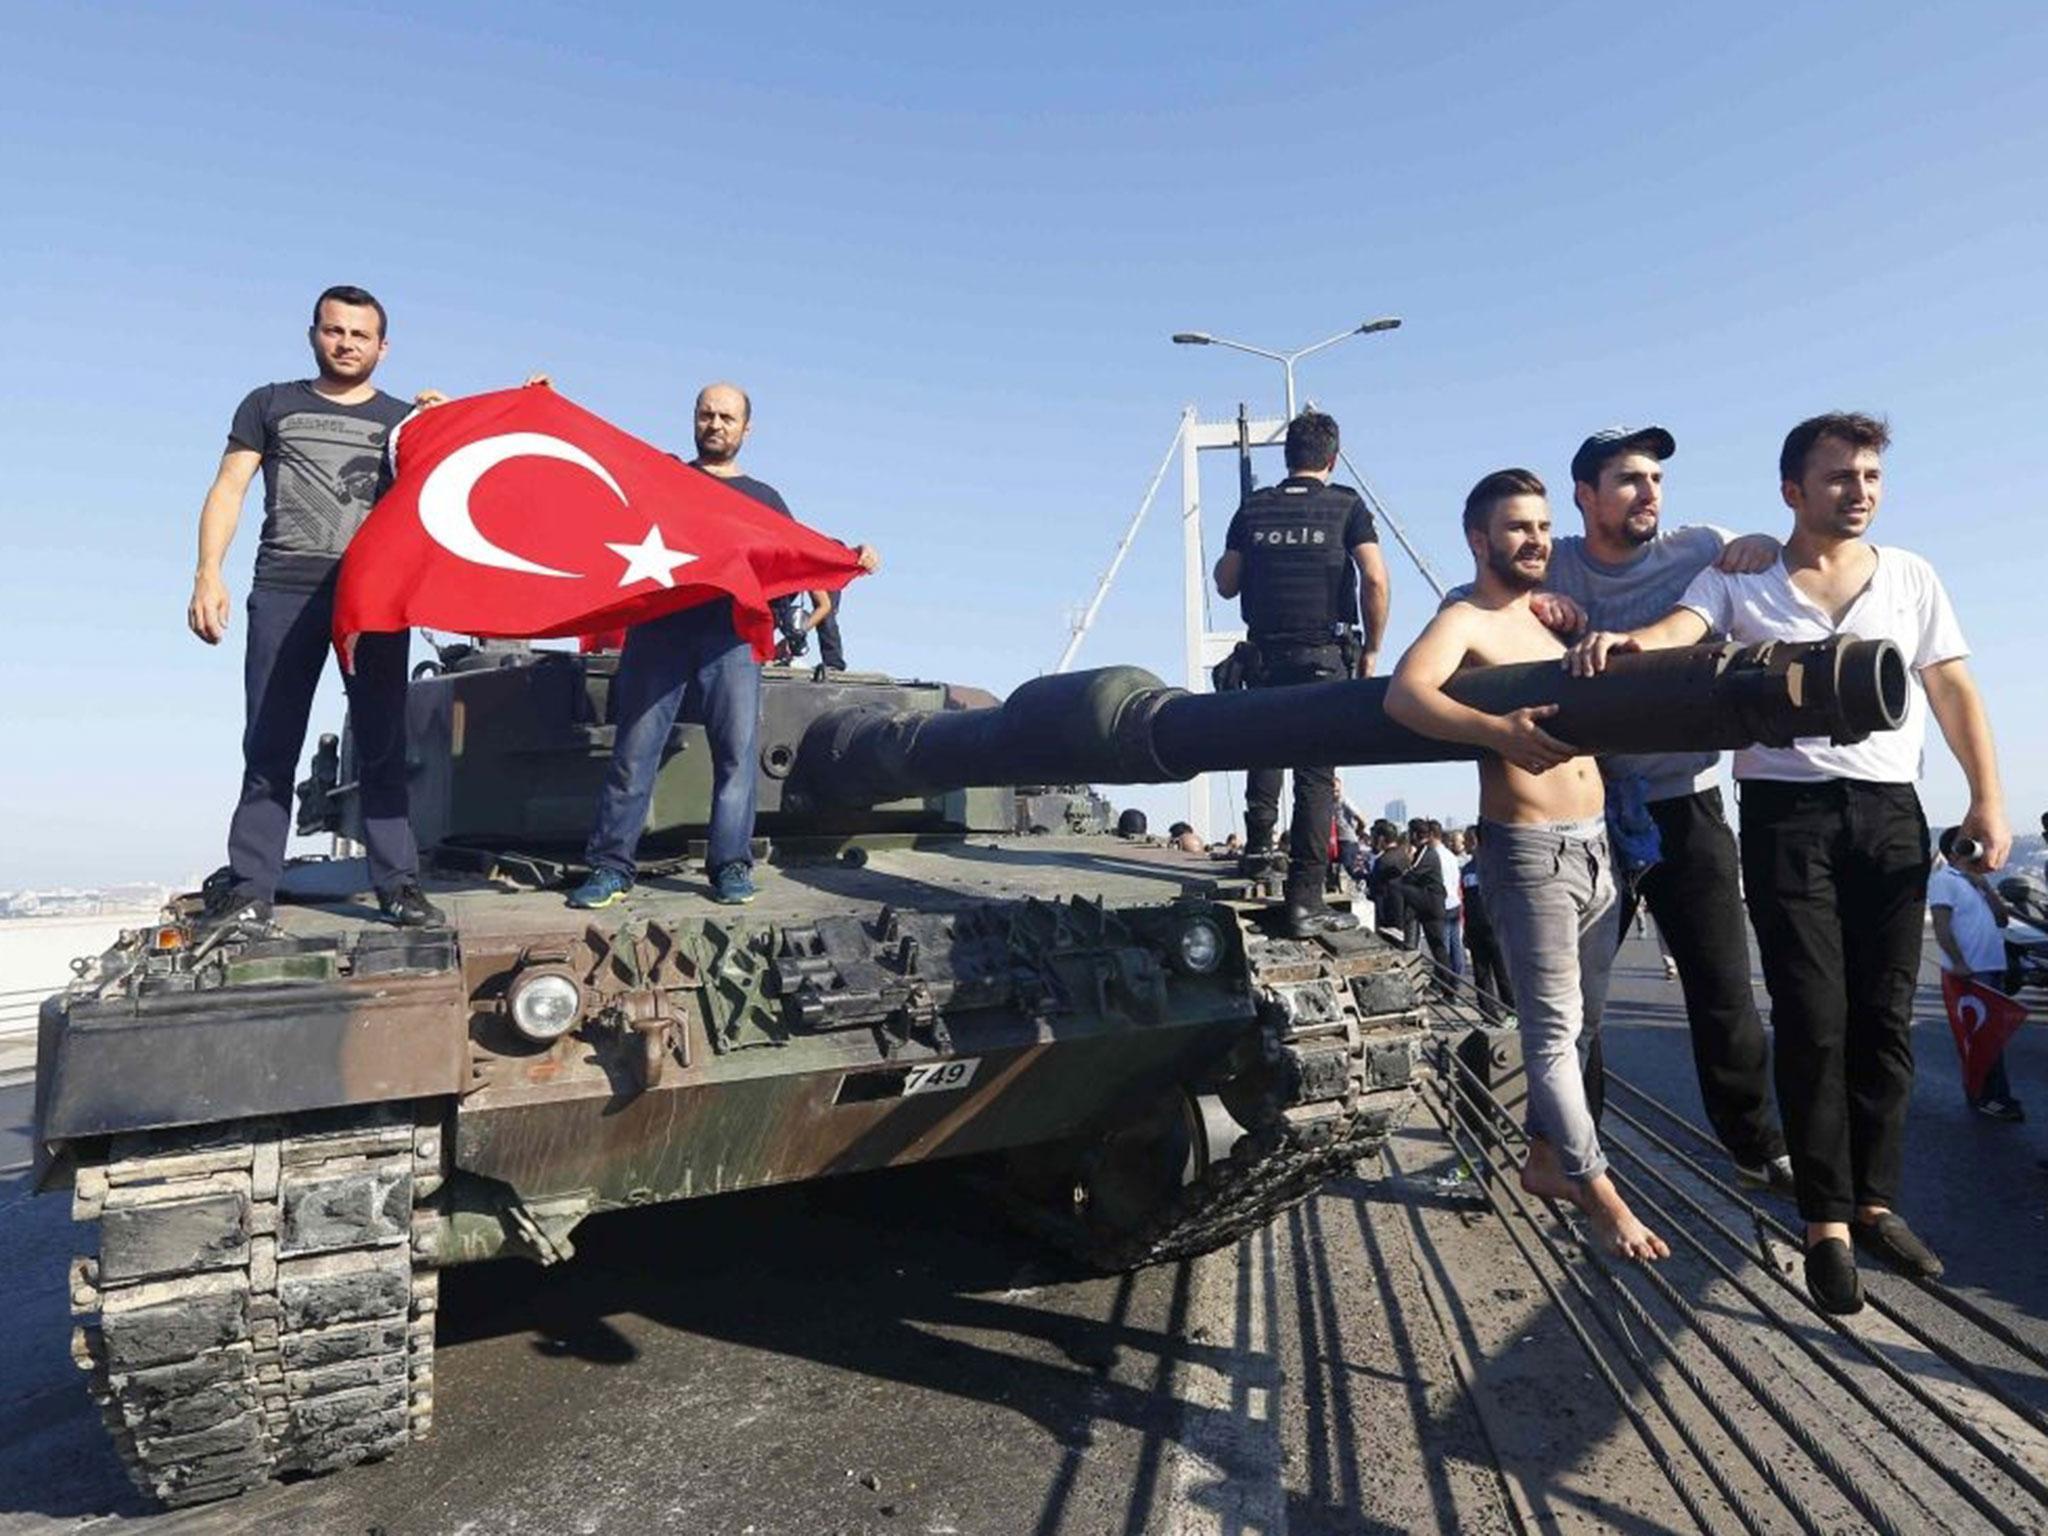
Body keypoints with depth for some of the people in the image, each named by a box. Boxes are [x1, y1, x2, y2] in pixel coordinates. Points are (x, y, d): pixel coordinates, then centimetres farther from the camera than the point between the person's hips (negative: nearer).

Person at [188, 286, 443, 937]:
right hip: (284, 590, 0)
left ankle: (398, 882, -2)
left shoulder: (405, 420, 20)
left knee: (382, 743, -3)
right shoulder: (270, 405, 18)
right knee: (268, 744, -2)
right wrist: (208, 574, -4)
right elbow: (228, 489, 9)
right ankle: (249, 888, 1)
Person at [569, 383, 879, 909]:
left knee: (737, 749, -9)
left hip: (731, 632, 1)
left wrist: (851, 562, 0)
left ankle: (731, 866, -4)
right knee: (634, 748, -6)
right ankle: (611, 866, -2)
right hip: (659, 624, 0)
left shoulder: (762, 498, 25)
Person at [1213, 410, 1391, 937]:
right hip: (1326, 655, -2)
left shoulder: (1254, 508, 8)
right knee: (1317, 775, -2)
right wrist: (1371, 649, 2)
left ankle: (1258, 843, 20)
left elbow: (1226, 584, 9)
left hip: (1266, 653, 3)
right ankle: (1305, 899, -5)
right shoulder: (1347, 505, 3)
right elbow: (1375, 580, -8)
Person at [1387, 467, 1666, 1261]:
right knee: (1554, 1029, -2)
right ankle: (1600, 1195, 7)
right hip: (1529, 848, -8)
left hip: (1593, 840, 8)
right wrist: (1497, 731, -40)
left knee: (1583, 1019, 16)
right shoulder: (1463, 621, -7)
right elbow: (1404, 694, -27)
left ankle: (1545, 1158, 31)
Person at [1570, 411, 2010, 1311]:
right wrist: (1624, 640, -37)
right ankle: (1827, 1221, 7)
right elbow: (1682, 627, -13)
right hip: (1786, 810, -3)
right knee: (1814, 1020, -3)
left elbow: (1952, 689, 12)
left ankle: (1875, 1202, 18)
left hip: (1890, 810, 3)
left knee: (1884, 1017, 5)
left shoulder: (1911, 577, 15)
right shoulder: (1742, 579, 6)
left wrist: (1988, 797, 2)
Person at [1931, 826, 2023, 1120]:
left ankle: (1998, 1096, 20)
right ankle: (1984, 1097, 0)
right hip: (1969, 971, -8)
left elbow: (2002, 919, 12)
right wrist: (1958, 963, -22)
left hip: (1993, 967, 8)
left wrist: (1985, 886, 2)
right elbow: (1941, 927, -15)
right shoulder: (1944, 880, -8)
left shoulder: (1977, 880, 19)